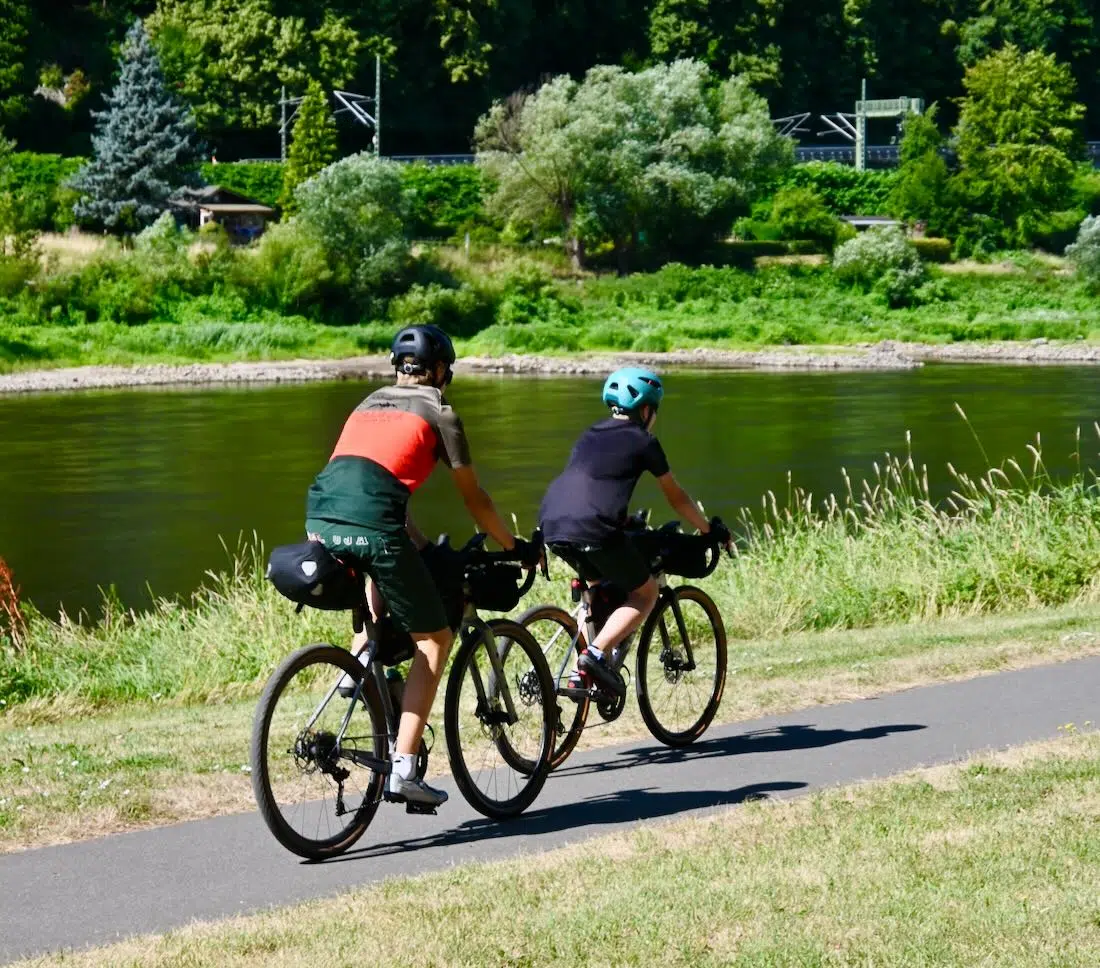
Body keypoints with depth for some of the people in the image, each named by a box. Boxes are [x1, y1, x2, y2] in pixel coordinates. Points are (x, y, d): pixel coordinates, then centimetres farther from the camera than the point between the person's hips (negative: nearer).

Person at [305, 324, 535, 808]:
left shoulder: (369, 404, 30)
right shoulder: (438, 412, 14)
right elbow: (474, 499, 18)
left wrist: (420, 545, 47)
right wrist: (514, 546, 33)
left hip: (319, 518, 6)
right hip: (372, 526, -6)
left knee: (379, 571, 40)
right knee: (434, 638, 8)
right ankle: (403, 770, -1)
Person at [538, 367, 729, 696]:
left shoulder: (590, 435, 27)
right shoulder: (642, 441, 9)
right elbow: (676, 498, 17)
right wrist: (709, 530, 31)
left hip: (552, 528, 7)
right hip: (593, 529, -7)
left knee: (601, 583, 31)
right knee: (646, 592, 12)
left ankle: (582, 670, 19)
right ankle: (596, 653, -10)